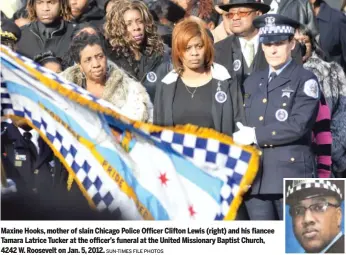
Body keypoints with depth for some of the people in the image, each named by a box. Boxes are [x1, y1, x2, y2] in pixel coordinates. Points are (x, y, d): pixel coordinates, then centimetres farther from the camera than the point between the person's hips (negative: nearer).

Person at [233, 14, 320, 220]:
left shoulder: (305, 80, -1)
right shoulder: (252, 81, 18)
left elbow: (299, 124, -15)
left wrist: (256, 135, -10)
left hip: (291, 174, -5)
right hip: (255, 176, 5)